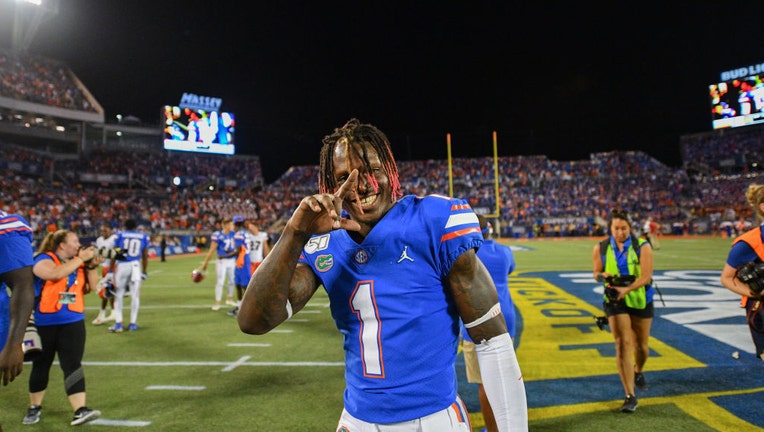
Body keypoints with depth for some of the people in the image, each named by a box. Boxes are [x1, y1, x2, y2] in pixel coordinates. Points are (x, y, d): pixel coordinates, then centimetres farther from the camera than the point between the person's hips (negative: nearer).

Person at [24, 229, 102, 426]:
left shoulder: (78, 262, 6)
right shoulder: (44, 259, -9)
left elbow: (91, 287, 6)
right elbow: (56, 273, -30)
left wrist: (92, 266, -7)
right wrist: (81, 259, -24)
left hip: (73, 322, 3)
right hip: (44, 323, -3)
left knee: (73, 365, -4)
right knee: (41, 365, 13)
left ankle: (80, 411, -8)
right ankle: (34, 407, 33)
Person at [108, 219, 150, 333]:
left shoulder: (120, 235, 5)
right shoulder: (144, 236, 8)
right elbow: (145, 256, 9)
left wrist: (111, 270, 9)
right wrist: (144, 272, 16)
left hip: (121, 266, 0)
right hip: (135, 266, 1)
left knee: (119, 294, 11)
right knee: (135, 295, 8)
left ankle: (118, 323, 10)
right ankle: (133, 323, 13)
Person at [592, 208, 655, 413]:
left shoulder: (642, 247, -11)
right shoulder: (601, 248, -6)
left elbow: (645, 276, -17)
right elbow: (596, 273, 3)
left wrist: (626, 289, -32)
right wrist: (603, 276, -20)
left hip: (640, 301, 0)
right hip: (616, 301, 0)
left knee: (641, 346, 14)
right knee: (623, 344, -9)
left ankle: (638, 372, 49)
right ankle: (630, 396, -3)